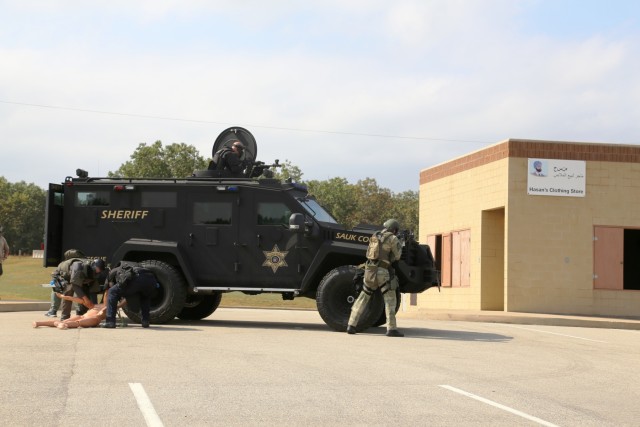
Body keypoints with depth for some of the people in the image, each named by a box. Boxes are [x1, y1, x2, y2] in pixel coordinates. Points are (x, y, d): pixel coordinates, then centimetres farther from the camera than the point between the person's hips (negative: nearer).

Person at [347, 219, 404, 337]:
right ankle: (391, 328, -10)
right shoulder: (393, 238, -3)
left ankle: (351, 325, 11)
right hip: (382, 272, -6)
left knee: (363, 298, 14)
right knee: (390, 300, -2)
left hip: (369, 270, 6)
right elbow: (397, 256, 3)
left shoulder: (375, 236, 17)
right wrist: (399, 246, 22)